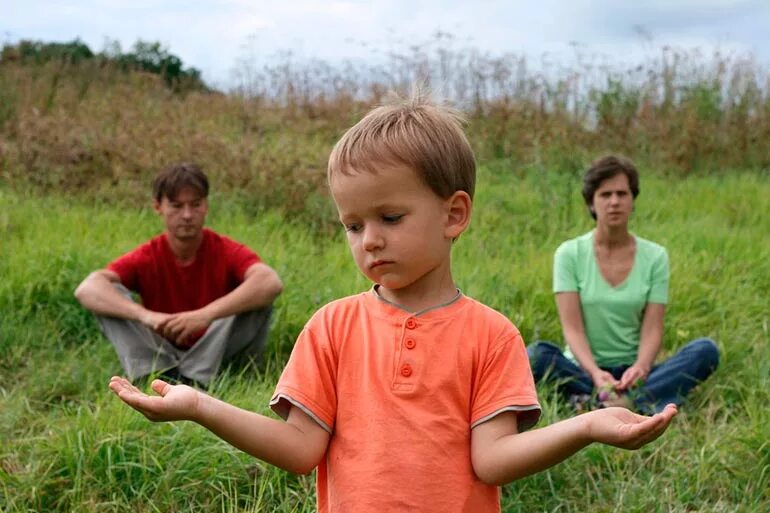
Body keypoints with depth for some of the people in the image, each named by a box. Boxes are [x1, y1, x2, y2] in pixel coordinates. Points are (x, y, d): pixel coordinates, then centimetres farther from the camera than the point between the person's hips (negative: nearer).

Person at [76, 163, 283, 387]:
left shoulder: (226, 251, -10)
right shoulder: (146, 257, -6)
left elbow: (272, 282, -32)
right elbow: (86, 289, -23)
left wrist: (207, 314, -44)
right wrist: (145, 315, -41)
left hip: (217, 356, -1)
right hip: (161, 356, 1)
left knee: (259, 299, -25)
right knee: (110, 295, -16)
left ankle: (194, 380, -29)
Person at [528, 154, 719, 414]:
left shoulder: (655, 257, 3)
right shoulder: (570, 254, -2)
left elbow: (652, 329, -5)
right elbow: (572, 328, -11)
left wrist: (640, 368, -26)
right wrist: (595, 372, -30)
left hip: (631, 371, 2)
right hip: (583, 370, -2)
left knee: (706, 350, -23)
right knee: (538, 354, -32)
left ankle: (595, 403, -37)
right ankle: (642, 402, -38)